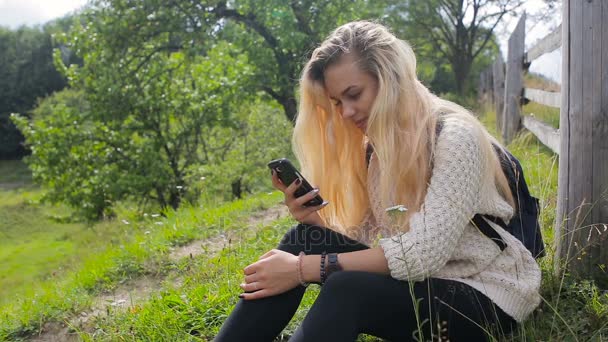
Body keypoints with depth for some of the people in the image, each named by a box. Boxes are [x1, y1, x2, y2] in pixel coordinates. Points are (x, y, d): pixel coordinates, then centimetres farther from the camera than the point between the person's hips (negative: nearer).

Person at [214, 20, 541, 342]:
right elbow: (371, 241, 1)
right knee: (306, 238, -15)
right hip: (421, 279, 7)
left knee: (346, 290, -33)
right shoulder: (377, 145, 5)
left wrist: (306, 267, -29)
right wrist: (313, 218, -18)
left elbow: (423, 252, -27)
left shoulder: (455, 135, -18)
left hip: (485, 296, -6)